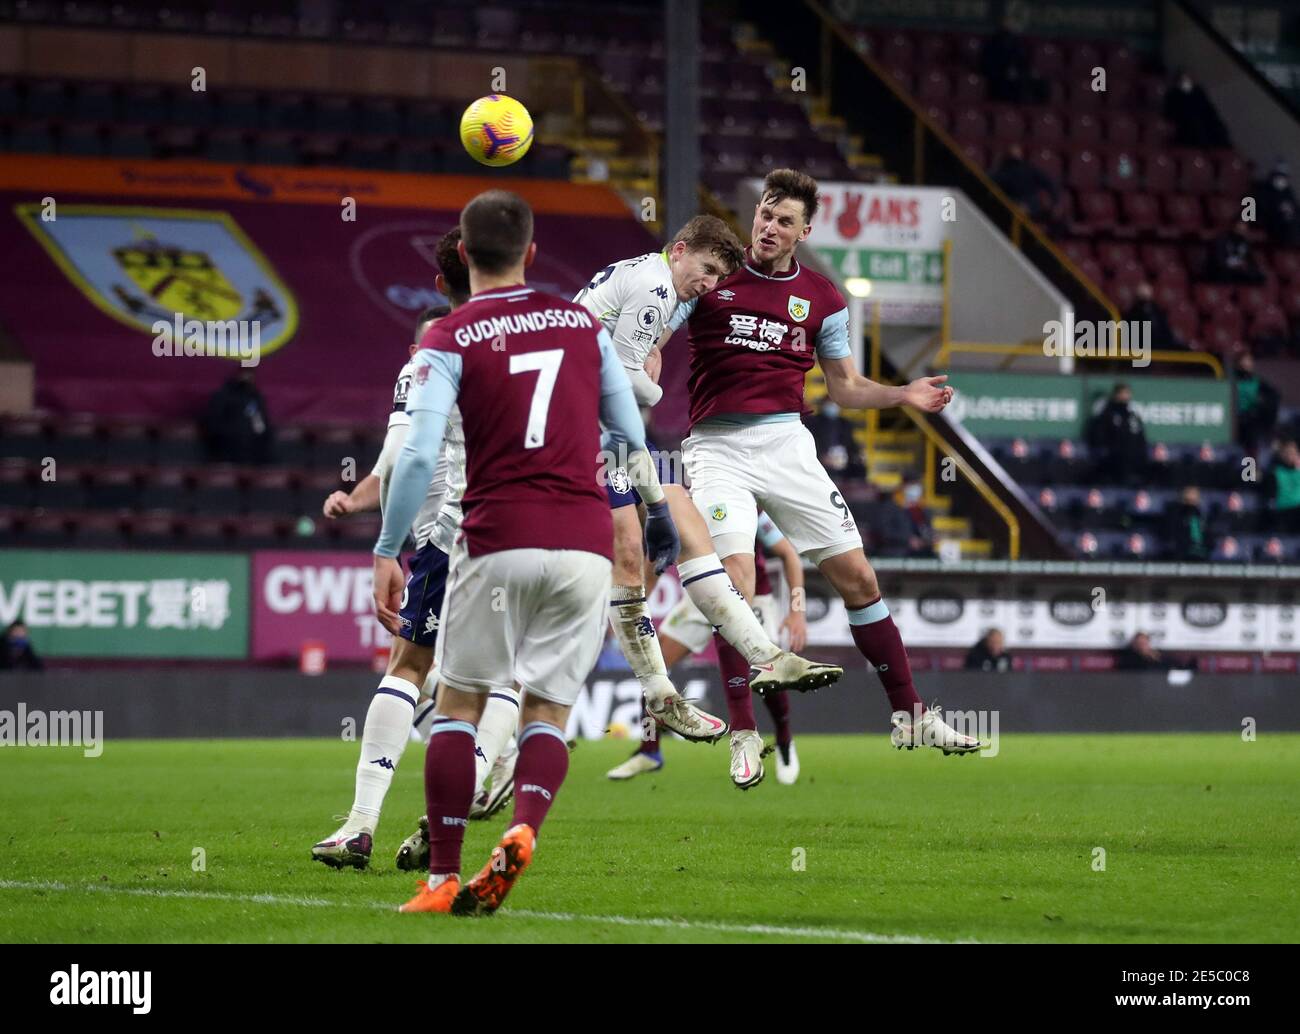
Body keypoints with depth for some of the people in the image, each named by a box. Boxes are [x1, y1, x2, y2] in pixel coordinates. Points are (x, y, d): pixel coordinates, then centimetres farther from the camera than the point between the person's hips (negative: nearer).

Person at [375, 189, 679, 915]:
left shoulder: (450, 341, 0)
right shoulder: (584, 324, 10)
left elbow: (419, 455, -10)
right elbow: (631, 435, 16)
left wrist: (387, 554, -6)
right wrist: (659, 512, 33)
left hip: (498, 541, -2)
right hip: (587, 543, 2)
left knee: (459, 704, 9)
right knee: (548, 712, 8)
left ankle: (443, 878, 3)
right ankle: (523, 830, -21)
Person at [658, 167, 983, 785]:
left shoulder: (822, 298, 10)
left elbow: (844, 387, 18)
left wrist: (904, 395, 2)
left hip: (787, 443, 3)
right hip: (718, 448, -3)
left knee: (857, 576, 0)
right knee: (734, 581, -19)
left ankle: (909, 716, 13)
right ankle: (743, 735, -8)